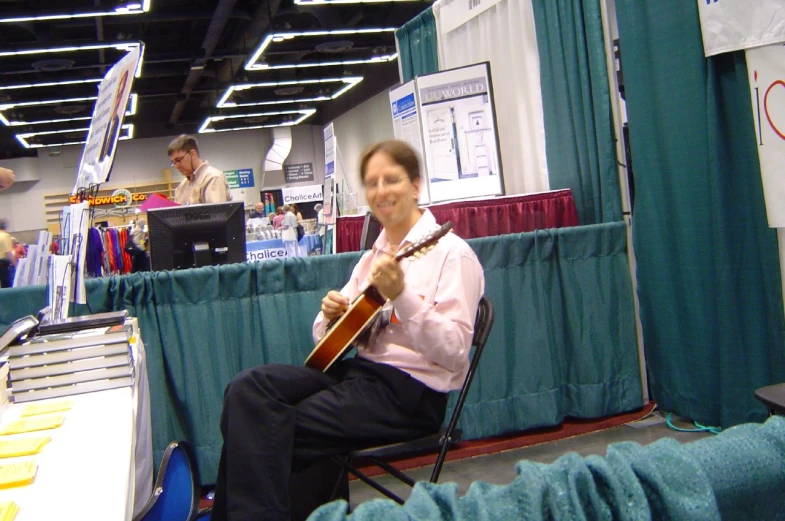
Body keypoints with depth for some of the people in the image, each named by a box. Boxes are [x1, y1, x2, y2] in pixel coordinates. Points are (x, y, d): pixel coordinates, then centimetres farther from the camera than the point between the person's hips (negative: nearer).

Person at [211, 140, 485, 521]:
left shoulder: (450, 252, -7)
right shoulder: (373, 256, 15)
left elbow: (454, 352, -16)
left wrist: (401, 296, -29)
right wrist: (331, 315, -5)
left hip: (411, 390, -7)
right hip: (358, 369, 7)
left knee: (277, 431, -20)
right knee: (248, 389, -14)